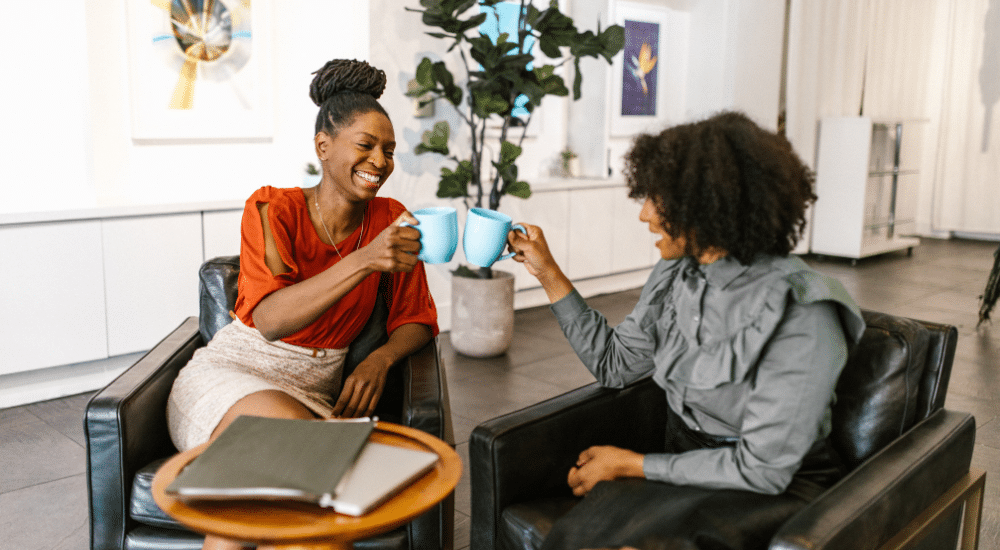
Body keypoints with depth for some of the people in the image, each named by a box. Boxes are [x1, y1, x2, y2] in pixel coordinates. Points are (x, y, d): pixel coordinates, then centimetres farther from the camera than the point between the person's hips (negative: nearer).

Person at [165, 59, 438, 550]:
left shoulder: (390, 220, 2)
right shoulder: (272, 210, -8)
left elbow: (417, 320, 7)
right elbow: (270, 319, -23)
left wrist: (379, 360, -16)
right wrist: (364, 261, -35)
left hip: (314, 394, 2)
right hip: (230, 374, -2)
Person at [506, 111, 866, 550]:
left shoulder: (802, 315, -21)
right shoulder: (676, 275, 0)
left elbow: (762, 468, -19)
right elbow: (614, 365, 12)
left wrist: (632, 464, -13)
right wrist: (548, 273, 8)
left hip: (777, 492, -5)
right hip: (687, 464, 5)